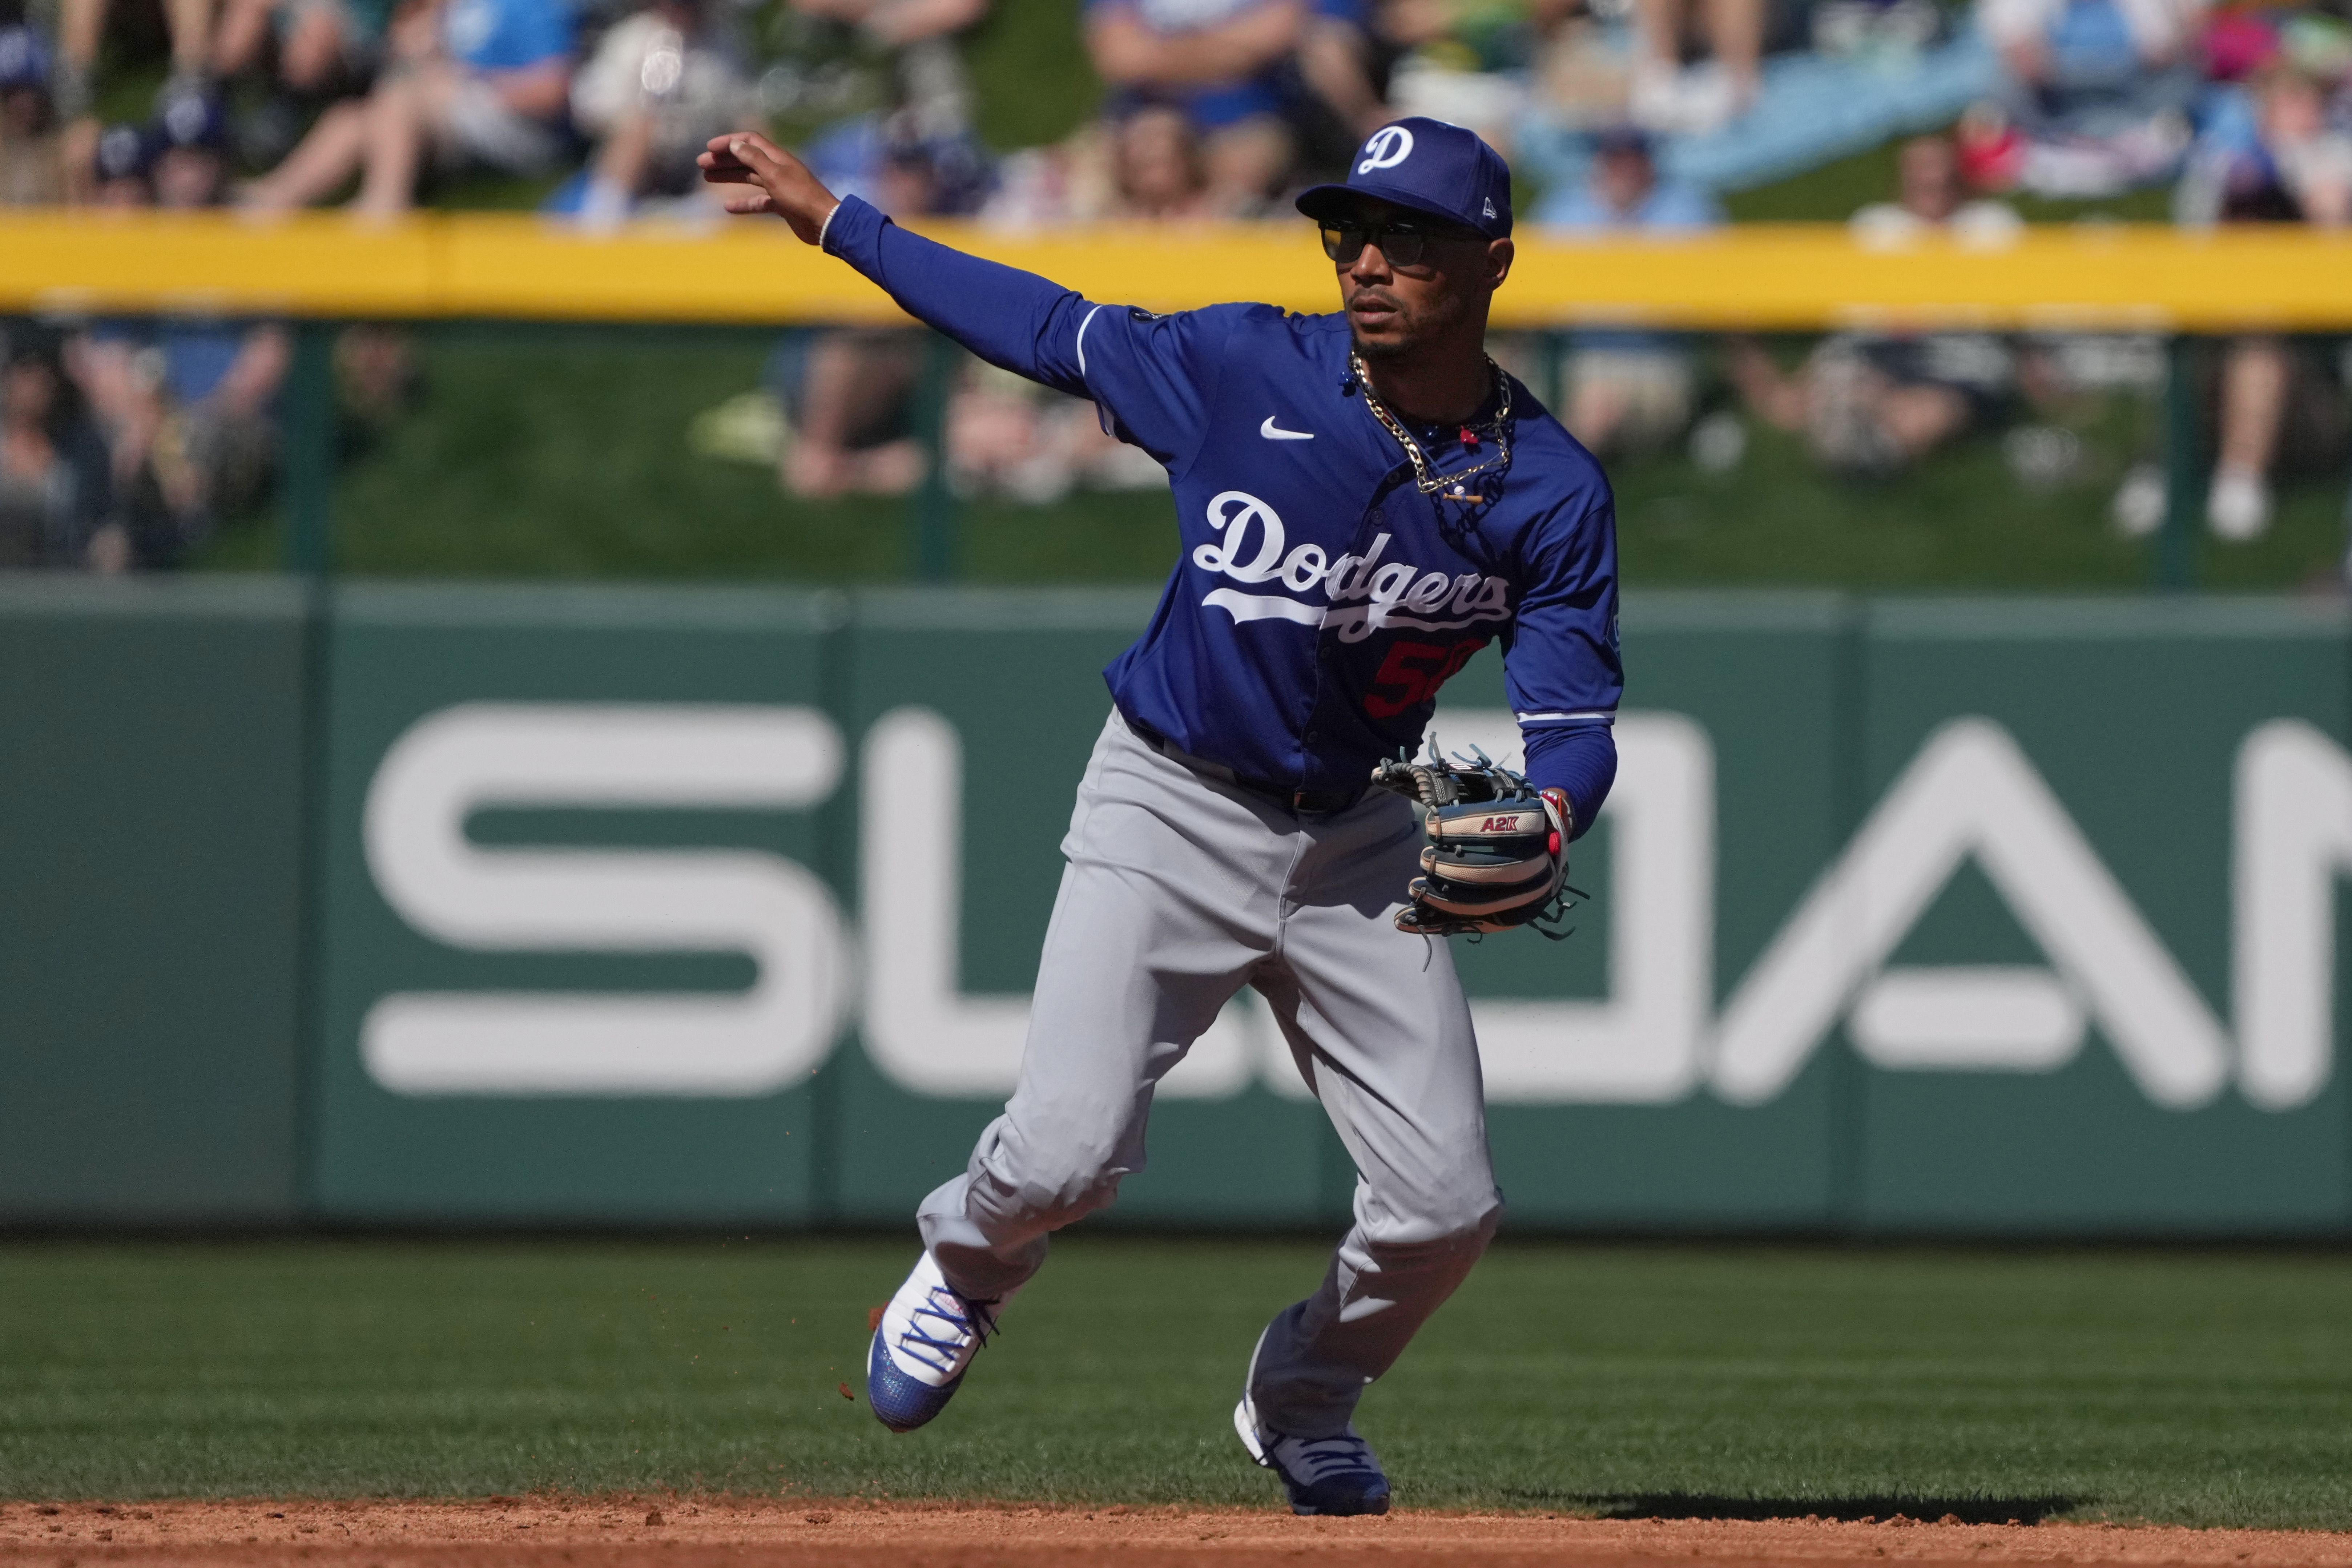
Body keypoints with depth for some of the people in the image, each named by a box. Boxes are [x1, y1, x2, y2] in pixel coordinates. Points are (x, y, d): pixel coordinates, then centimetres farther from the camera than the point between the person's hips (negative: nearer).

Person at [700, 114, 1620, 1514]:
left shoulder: (1553, 491, -10)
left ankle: (1304, 1401, 27)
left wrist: (1543, 823, -35)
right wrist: (828, 216, 3)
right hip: (1171, 813, -2)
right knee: (1066, 1152, -18)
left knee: (1448, 1208, -6)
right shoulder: (1247, 371, -13)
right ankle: (963, 1269, 21)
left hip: (1361, 844, 2)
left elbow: (1577, 721, -11)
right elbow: (1049, 328, 0)